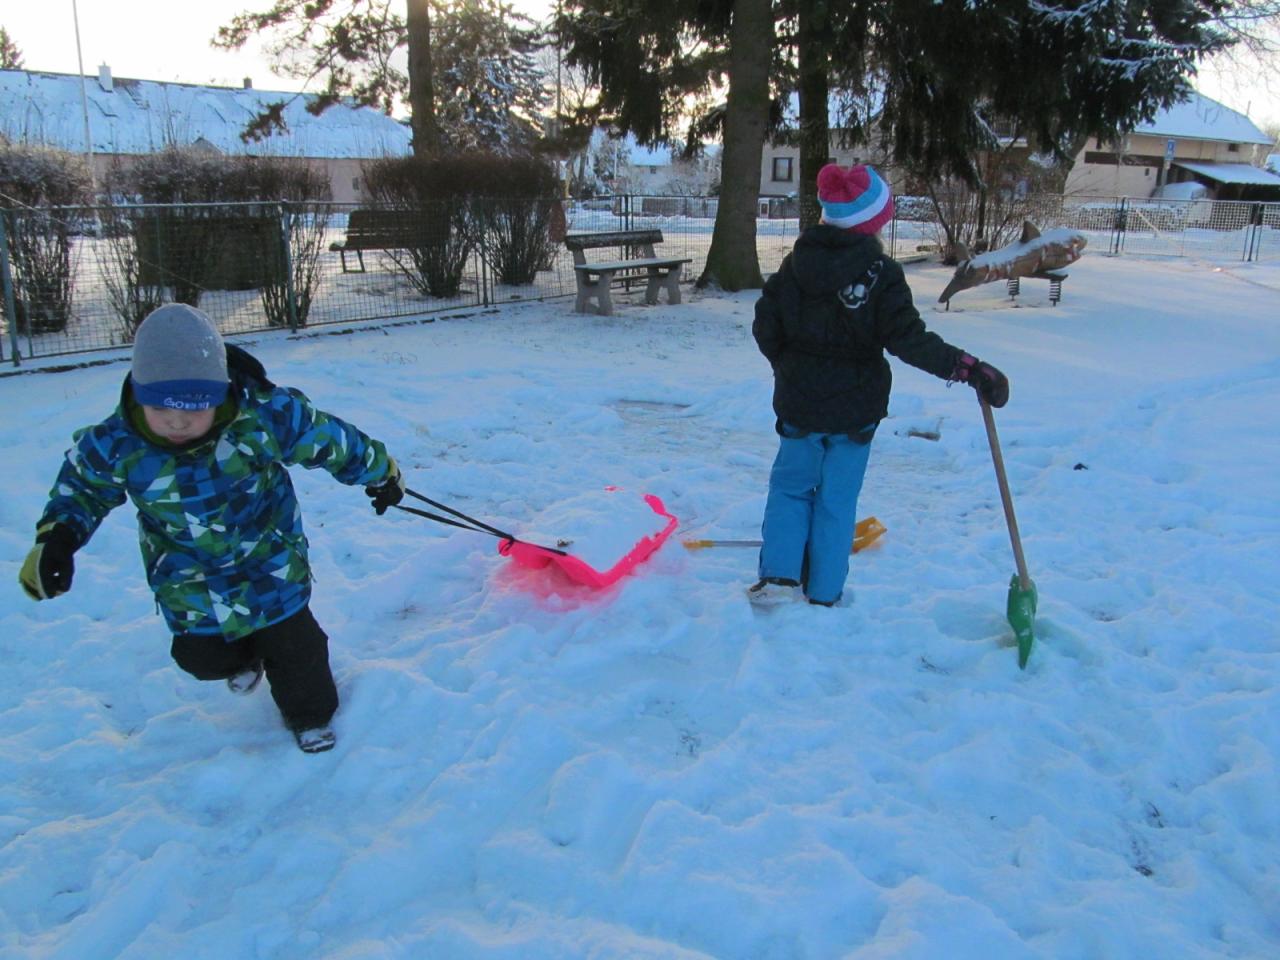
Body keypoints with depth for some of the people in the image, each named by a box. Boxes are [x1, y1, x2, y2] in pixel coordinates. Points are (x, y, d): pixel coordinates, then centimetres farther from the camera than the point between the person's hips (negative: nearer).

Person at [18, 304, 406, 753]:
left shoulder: (264, 414, -28)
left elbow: (329, 440, -11)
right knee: (202, 657, 18)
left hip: (272, 568, -2)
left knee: (294, 645, 11)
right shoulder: (115, 445, -21)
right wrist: (55, 540, -10)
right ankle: (245, 656, 56)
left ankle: (310, 715, 43)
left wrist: (379, 470, 2)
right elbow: (81, 489, 2)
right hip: (190, 588, 2)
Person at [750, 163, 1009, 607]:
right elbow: (908, 339, -20)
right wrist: (969, 369, -17)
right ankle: (823, 595, 17)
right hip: (855, 408, -2)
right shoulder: (879, 271, -14)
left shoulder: (796, 262, -3)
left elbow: (765, 326, 0)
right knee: (837, 499, 11)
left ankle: (778, 576, 7)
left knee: (791, 486, 19)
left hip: (798, 403, 2)